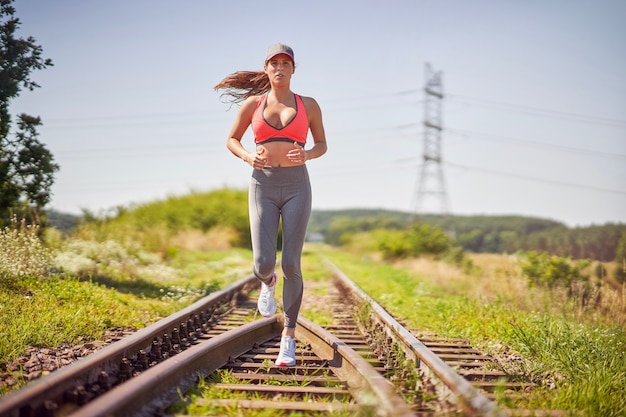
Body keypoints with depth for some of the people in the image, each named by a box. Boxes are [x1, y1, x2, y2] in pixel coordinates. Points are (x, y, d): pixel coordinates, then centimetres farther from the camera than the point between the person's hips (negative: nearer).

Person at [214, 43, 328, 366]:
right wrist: (248, 156, -8)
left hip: (296, 187, 0)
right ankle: (268, 283, 29)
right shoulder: (252, 104, 7)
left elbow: (322, 144, 15)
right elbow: (231, 140, 15)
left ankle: (288, 338, 4)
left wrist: (307, 154, -9)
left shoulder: (309, 105, 7)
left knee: (291, 264, -9)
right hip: (263, 186, 1)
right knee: (263, 262, -11)